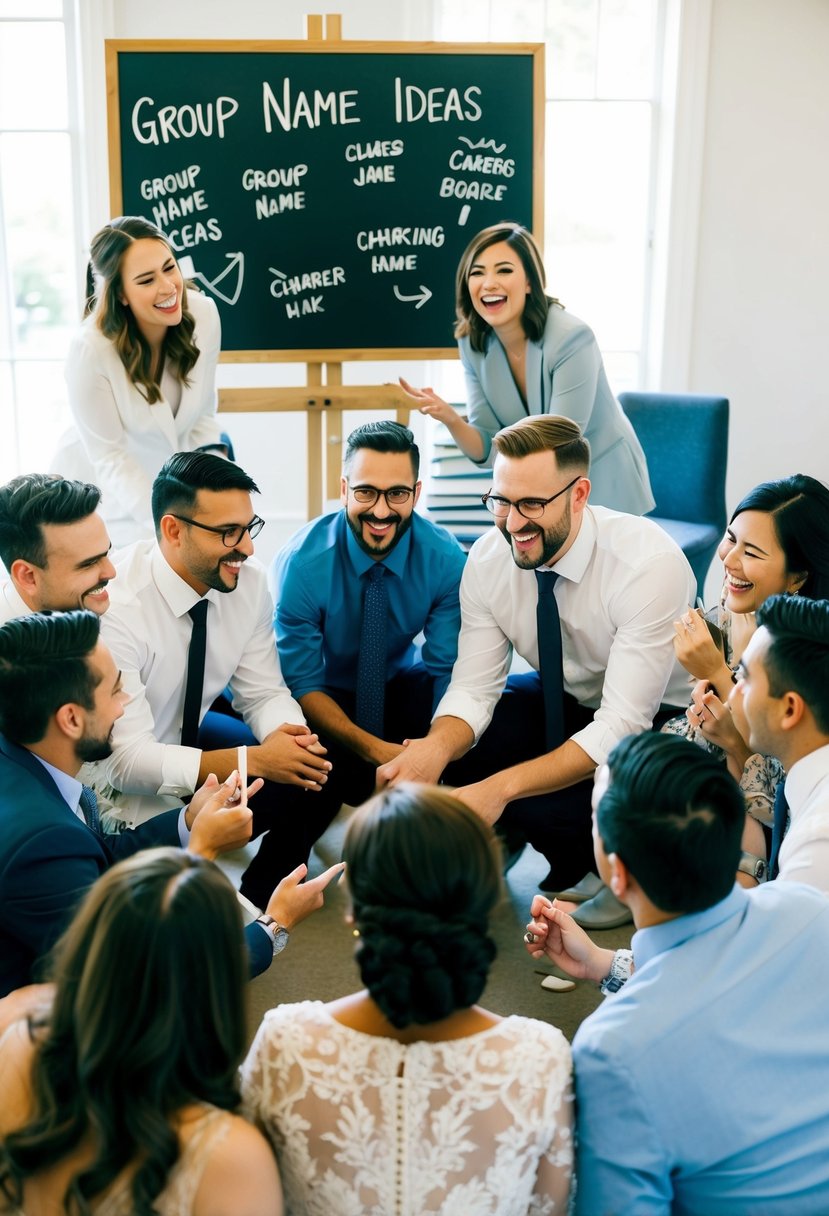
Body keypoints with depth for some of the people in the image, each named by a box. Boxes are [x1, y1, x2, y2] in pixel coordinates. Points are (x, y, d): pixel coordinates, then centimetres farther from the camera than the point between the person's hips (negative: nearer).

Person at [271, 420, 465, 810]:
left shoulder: (446, 559, -17)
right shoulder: (301, 563, -23)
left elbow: (447, 671, -15)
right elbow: (302, 683, -19)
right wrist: (371, 747, -34)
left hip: (403, 684, 2)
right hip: (324, 694, -2)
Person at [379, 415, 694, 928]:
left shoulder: (649, 564, -32)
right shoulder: (489, 558, -15)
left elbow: (622, 726, -34)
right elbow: (472, 689, -13)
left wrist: (500, 786, -43)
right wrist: (434, 748, -37)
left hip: (658, 719, -6)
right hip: (567, 698, 6)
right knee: (446, 750, -15)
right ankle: (572, 864, 7)